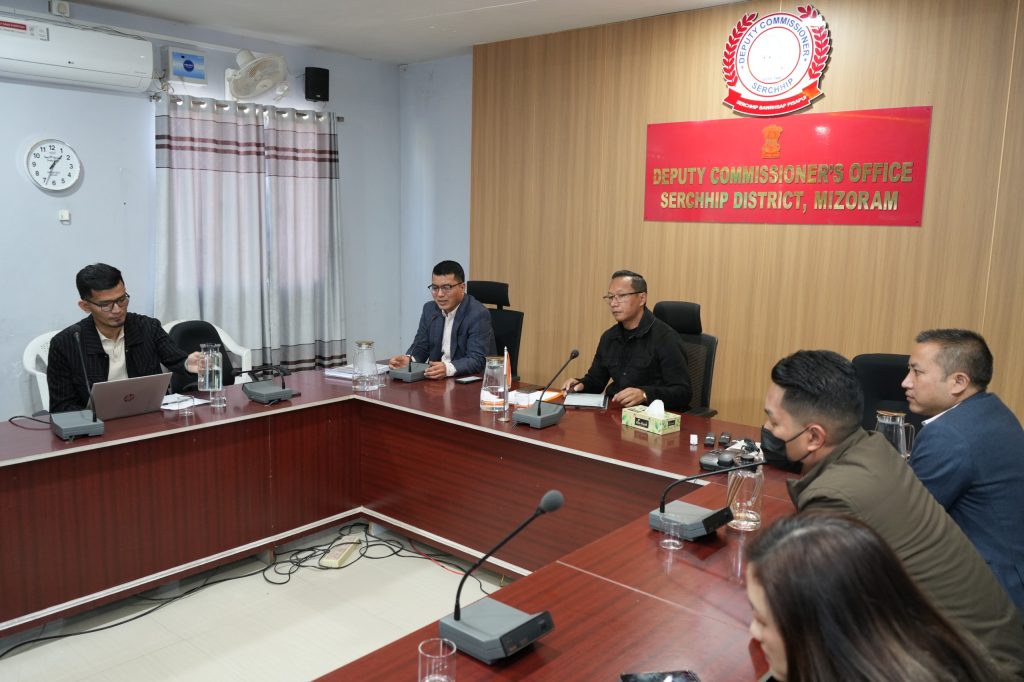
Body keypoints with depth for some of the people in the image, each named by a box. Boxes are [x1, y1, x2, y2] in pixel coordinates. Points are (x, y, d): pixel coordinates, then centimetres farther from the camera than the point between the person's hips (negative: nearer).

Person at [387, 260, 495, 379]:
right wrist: (408, 360, -14)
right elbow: (420, 347, 8)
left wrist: (448, 369, -37)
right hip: (436, 379, 5)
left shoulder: (478, 314, -15)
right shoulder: (429, 309, 5)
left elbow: (477, 360, -21)